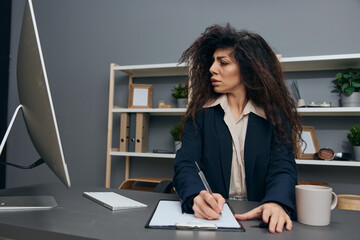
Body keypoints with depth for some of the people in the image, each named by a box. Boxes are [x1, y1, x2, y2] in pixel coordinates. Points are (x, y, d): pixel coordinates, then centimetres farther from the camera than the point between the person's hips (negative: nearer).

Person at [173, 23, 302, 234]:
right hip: (211, 214, 1)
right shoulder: (201, 113, 3)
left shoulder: (274, 116, 2)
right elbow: (185, 164, -6)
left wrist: (276, 203, -30)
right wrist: (197, 196, -29)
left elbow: (283, 166, -7)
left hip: (257, 216, 0)